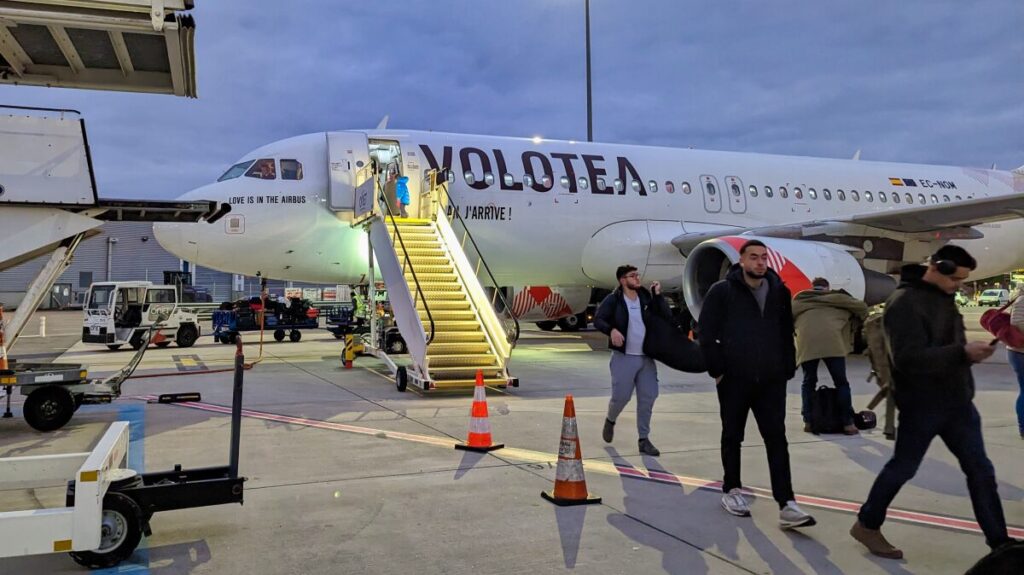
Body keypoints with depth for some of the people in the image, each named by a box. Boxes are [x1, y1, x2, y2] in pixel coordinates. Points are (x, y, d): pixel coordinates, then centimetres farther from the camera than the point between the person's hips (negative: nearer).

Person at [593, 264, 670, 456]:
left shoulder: (646, 298, 8)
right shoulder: (613, 299, -5)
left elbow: (666, 317, 4)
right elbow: (598, 319, -11)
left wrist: (658, 295, -5)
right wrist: (611, 330, -29)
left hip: (646, 357, 5)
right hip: (624, 357, -4)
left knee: (648, 397, 2)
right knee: (621, 396, -2)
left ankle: (644, 439, 13)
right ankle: (610, 421, 31)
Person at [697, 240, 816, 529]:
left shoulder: (779, 291, 7)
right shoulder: (722, 291, -6)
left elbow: (787, 334, 12)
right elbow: (706, 332, -6)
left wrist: (787, 370, 6)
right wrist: (717, 370, -9)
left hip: (771, 381, 3)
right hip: (734, 379, -3)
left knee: (777, 440, 0)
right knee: (733, 437, 11)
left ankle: (787, 505, 0)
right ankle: (731, 491, 28)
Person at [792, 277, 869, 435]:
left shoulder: (799, 300, 27)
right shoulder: (838, 298, 24)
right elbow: (862, 307, 21)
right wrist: (855, 326, 35)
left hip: (806, 343, 1)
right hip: (832, 342, -1)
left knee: (809, 382, 14)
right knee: (841, 383, 9)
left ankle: (808, 421, 9)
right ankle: (848, 423, 6)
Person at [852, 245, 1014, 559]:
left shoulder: (944, 298, 11)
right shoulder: (905, 302, -17)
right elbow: (909, 358, -26)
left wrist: (971, 352, -2)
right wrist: (963, 352, -28)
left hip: (956, 401, 8)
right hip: (922, 404, -8)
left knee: (980, 469, 11)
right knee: (902, 467, 4)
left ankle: (1000, 543, 22)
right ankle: (867, 525, 22)